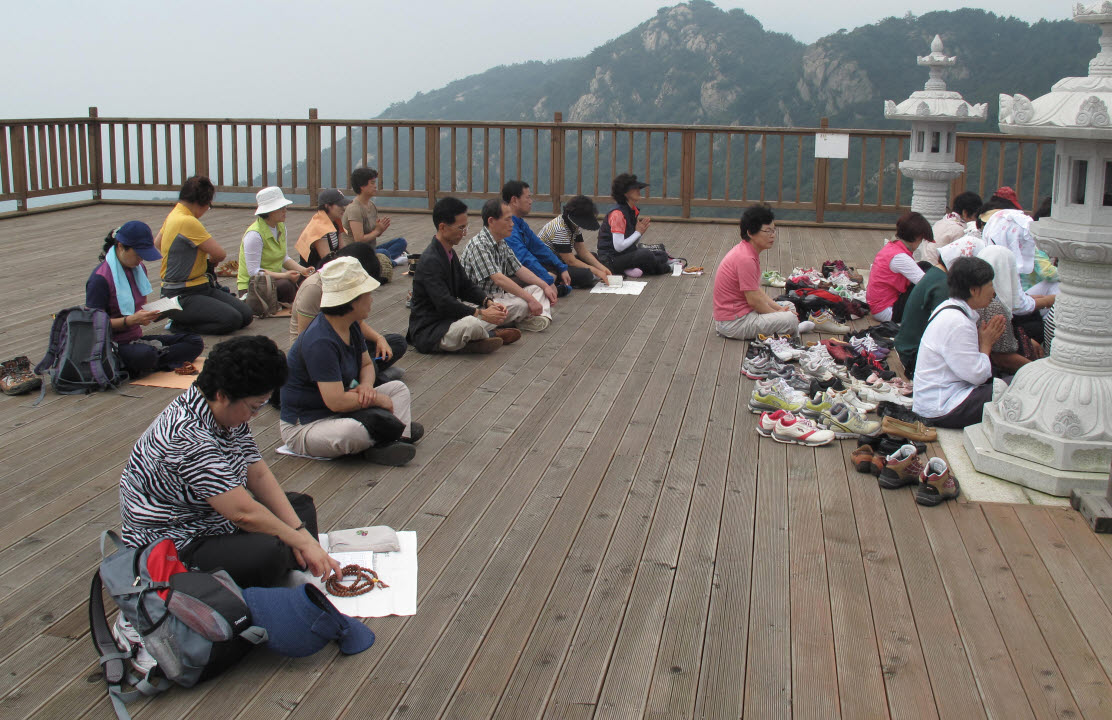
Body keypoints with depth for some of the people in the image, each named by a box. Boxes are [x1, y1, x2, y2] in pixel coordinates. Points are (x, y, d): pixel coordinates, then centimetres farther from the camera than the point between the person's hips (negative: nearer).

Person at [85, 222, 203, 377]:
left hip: (137, 339, 9)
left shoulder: (139, 269, 12)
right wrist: (131, 320, -25)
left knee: (195, 342, -6)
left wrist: (150, 314, 0)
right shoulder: (100, 279, -14)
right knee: (146, 355, -43)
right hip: (113, 345, -9)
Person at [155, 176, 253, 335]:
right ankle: (181, 326, -6)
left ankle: (184, 322, 7)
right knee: (232, 320, -25)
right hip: (181, 298, -10)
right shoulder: (188, 222, -20)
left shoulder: (174, 214, 11)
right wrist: (210, 262, 7)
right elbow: (220, 254, -17)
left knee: (246, 314, -3)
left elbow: (157, 243, 28)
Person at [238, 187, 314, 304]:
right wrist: (284, 275, -30)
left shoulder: (281, 227, 7)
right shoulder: (254, 234, -20)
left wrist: (303, 270, -4)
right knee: (285, 285, -35)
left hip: (274, 277, 8)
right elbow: (253, 271, -22)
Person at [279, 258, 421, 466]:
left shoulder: (352, 326, 0)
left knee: (398, 388, 7)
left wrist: (366, 385, -10)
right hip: (303, 427, -10)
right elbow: (336, 401, -33)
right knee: (350, 432, -42)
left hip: (339, 412, 10)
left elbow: (367, 364, 15)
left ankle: (398, 439, -19)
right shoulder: (319, 342, -29)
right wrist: (378, 399, -18)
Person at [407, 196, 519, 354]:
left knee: (498, 312, 14)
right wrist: (481, 314, -26)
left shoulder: (449, 253, 9)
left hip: (447, 318, 10)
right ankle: (491, 335, -5)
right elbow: (444, 304, -29)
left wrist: (489, 302, -5)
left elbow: (465, 287, 13)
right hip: (427, 332, -10)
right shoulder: (430, 260, -23)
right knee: (472, 324, -37)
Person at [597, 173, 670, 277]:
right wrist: (638, 232, -14)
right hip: (611, 260, -9)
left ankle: (632, 268, -6)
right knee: (646, 254, -29)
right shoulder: (617, 214, -19)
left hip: (628, 253, 9)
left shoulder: (634, 211, 8)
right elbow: (618, 246, -24)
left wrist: (643, 230, -8)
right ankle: (662, 269, 0)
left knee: (662, 256, 4)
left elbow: (634, 243, 10)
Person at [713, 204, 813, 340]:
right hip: (733, 323, -11)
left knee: (789, 307, 17)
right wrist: (777, 312, -7)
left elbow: (757, 290, 14)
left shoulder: (749, 252, 9)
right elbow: (754, 299, -22)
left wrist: (779, 308, 4)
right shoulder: (745, 258, -24)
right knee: (790, 319, -21)